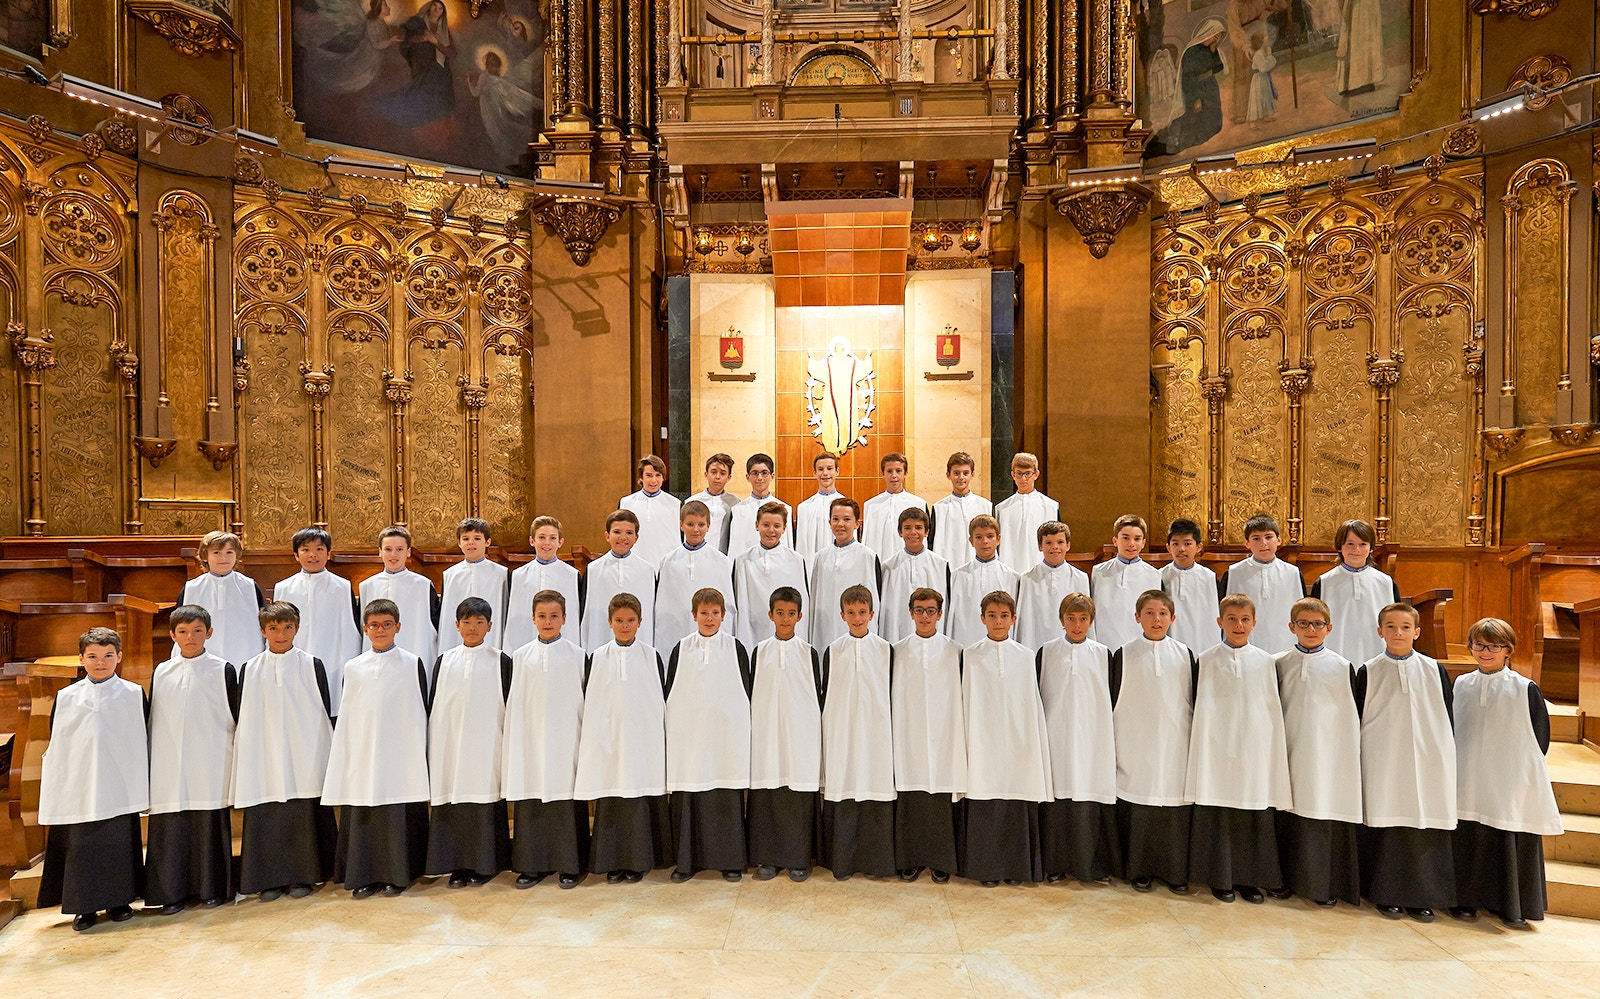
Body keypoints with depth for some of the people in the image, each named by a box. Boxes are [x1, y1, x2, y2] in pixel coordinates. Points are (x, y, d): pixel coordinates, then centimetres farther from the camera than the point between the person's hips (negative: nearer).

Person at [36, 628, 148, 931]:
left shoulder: (133, 694, 1)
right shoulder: (66, 697, 3)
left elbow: (141, 741, 5)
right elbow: (56, 745, 9)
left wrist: (140, 781, 1)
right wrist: (55, 787, 5)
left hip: (119, 787, -1)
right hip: (78, 789, 1)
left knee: (119, 844, 5)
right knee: (80, 845, 3)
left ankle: (119, 900, 19)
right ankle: (84, 906, 17)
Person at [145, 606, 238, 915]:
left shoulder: (223, 671, 0)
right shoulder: (161, 673, 8)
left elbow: (236, 717, 2)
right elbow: (152, 722, 14)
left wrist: (237, 761, 0)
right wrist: (151, 766, 11)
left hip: (210, 767, -3)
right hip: (170, 768, 3)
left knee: (210, 825, 2)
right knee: (170, 828, 4)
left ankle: (212, 888, 15)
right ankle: (172, 892, 17)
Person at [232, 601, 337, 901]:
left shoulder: (312, 665, 0)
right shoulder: (250, 670, 5)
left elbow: (324, 712, 2)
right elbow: (243, 719, 8)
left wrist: (323, 756, 0)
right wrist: (245, 760, 3)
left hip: (303, 757, -1)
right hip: (264, 759, 2)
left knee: (303, 817, 2)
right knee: (265, 817, 4)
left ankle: (302, 877, 16)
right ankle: (270, 879, 18)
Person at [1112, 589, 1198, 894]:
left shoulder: (1184, 655, 4)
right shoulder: (1124, 655, 0)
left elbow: (1194, 701, 11)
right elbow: (1114, 702, 4)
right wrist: (1113, 747, 2)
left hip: (1174, 746, 1)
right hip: (1136, 748, -1)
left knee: (1175, 809, 3)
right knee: (1137, 809, 3)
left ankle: (1176, 872, 19)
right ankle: (1140, 870, 18)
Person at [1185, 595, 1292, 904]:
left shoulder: (1265, 662, 4)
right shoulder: (1207, 661, 0)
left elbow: (1273, 710, 7)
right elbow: (1202, 710, 1)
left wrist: (1275, 749, 3)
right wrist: (1204, 748, -2)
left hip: (1254, 751, 1)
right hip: (1218, 749, -1)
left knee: (1255, 817, 6)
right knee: (1218, 817, 4)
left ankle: (1249, 878, 21)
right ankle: (1220, 879, 18)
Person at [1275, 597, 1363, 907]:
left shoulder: (1342, 667, -2)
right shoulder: (1280, 664, 3)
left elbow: (1353, 717, 1)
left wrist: (1351, 757, -1)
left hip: (1329, 755, -2)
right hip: (1291, 754, 2)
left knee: (1327, 819, 0)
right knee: (1291, 820, 9)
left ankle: (1326, 886, 14)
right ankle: (1291, 878, 23)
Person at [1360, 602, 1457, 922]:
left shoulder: (1434, 670, 4)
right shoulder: (1369, 672, 1)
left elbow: (1447, 717, 9)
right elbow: (1358, 720, 5)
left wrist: (1446, 760, 5)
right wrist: (1358, 761, 3)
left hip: (1426, 764, 1)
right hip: (1383, 763, -1)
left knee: (1425, 829, 3)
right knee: (1386, 827, 2)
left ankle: (1422, 896, 17)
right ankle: (1387, 894, 14)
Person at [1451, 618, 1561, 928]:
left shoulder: (1526, 689, -5)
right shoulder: (1461, 685, 4)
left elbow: (1540, 739, 0)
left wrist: (1523, 772, -2)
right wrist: (1459, 770, 7)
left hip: (1511, 784, -3)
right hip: (1469, 784, 3)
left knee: (1511, 844, 3)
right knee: (1467, 841, 7)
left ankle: (1512, 908, 19)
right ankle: (1466, 900, 19)